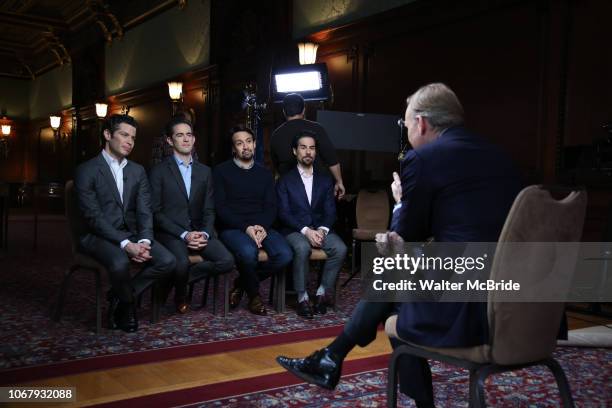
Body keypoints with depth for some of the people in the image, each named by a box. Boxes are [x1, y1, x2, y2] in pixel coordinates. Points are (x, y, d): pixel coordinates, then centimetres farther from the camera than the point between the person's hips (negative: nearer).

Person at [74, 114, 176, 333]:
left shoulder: (138, 171, 12)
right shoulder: (87, 171, -5)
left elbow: (144, 211, 4)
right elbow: (93, 216, -14)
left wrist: (145, 241, -16)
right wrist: (125, 244, -25)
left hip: (131, 234, 5)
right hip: (98, 236, -5)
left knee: (167, 261, -19)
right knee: (120, 263, -36)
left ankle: (119, 297, 0)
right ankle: (128, 303, -2)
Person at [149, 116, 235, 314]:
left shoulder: (205, 171, 14)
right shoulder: (159, 172, 0)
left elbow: (209, 210, 11)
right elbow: (156, 212, -5)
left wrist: (205, 233, -9)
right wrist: (184, 235, -16)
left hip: (198, 231, 4)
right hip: (170, 233, -4)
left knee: (227, 261, -21)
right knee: (181, 263, -34)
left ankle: (180, 277, 3)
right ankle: (180, 294, 3)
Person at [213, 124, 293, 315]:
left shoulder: (265, 173, 17)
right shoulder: (221, 171, 5)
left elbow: (271, 207, 9)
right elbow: (221, 208, -4)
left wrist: (263, 227, -12)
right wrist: (246, 228, -17)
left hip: (261, 227, 4)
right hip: (232, 227, -4)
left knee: (284, 254, -25)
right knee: (248, 252, -37)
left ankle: (241, 283, 0)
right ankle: (253, 294, -5)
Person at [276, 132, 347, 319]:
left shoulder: (325, 180, 15)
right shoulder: (285, 181, 6)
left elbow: (330, 211, 7)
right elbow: (283, 213, -4)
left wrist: (322, 230, -14)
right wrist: (305, 230, -18)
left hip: (320, 229, 3)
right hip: (295, 230, -3)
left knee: (340, 248, -26)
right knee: (302, 248, -36)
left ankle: (323, 291, -11)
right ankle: (302, 297, -22)